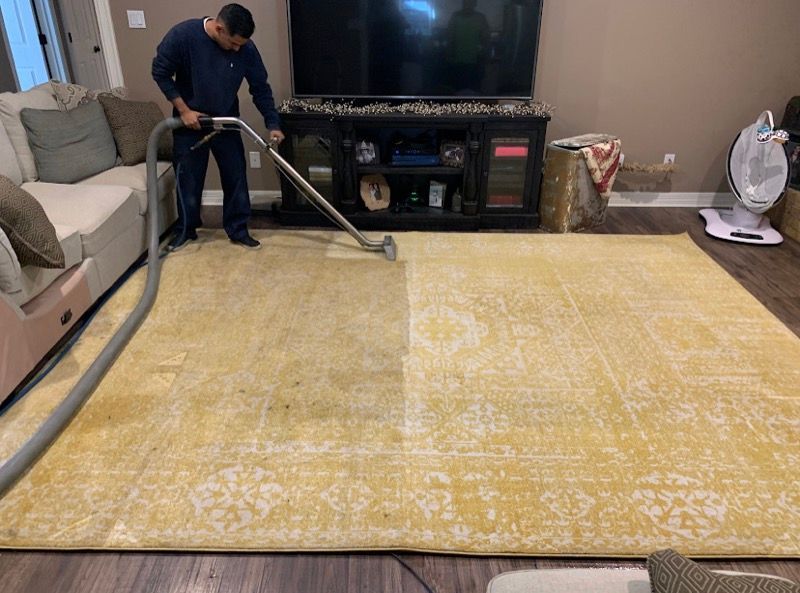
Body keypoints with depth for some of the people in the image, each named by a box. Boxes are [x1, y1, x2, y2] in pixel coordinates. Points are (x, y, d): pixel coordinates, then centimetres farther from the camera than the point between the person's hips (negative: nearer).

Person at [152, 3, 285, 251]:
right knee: (188, 178, 6)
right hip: (189, 121, -2)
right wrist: (184, 110, -16)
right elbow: (160, 72, -12)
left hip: (226, 121, 2)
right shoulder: (182, 35, -22)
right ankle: (185, 229, 23)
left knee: (236, 177, 3)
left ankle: (237, 229, 17)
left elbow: (261, 88, -6)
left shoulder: (247, 49, -17)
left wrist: (272, 124, -10)